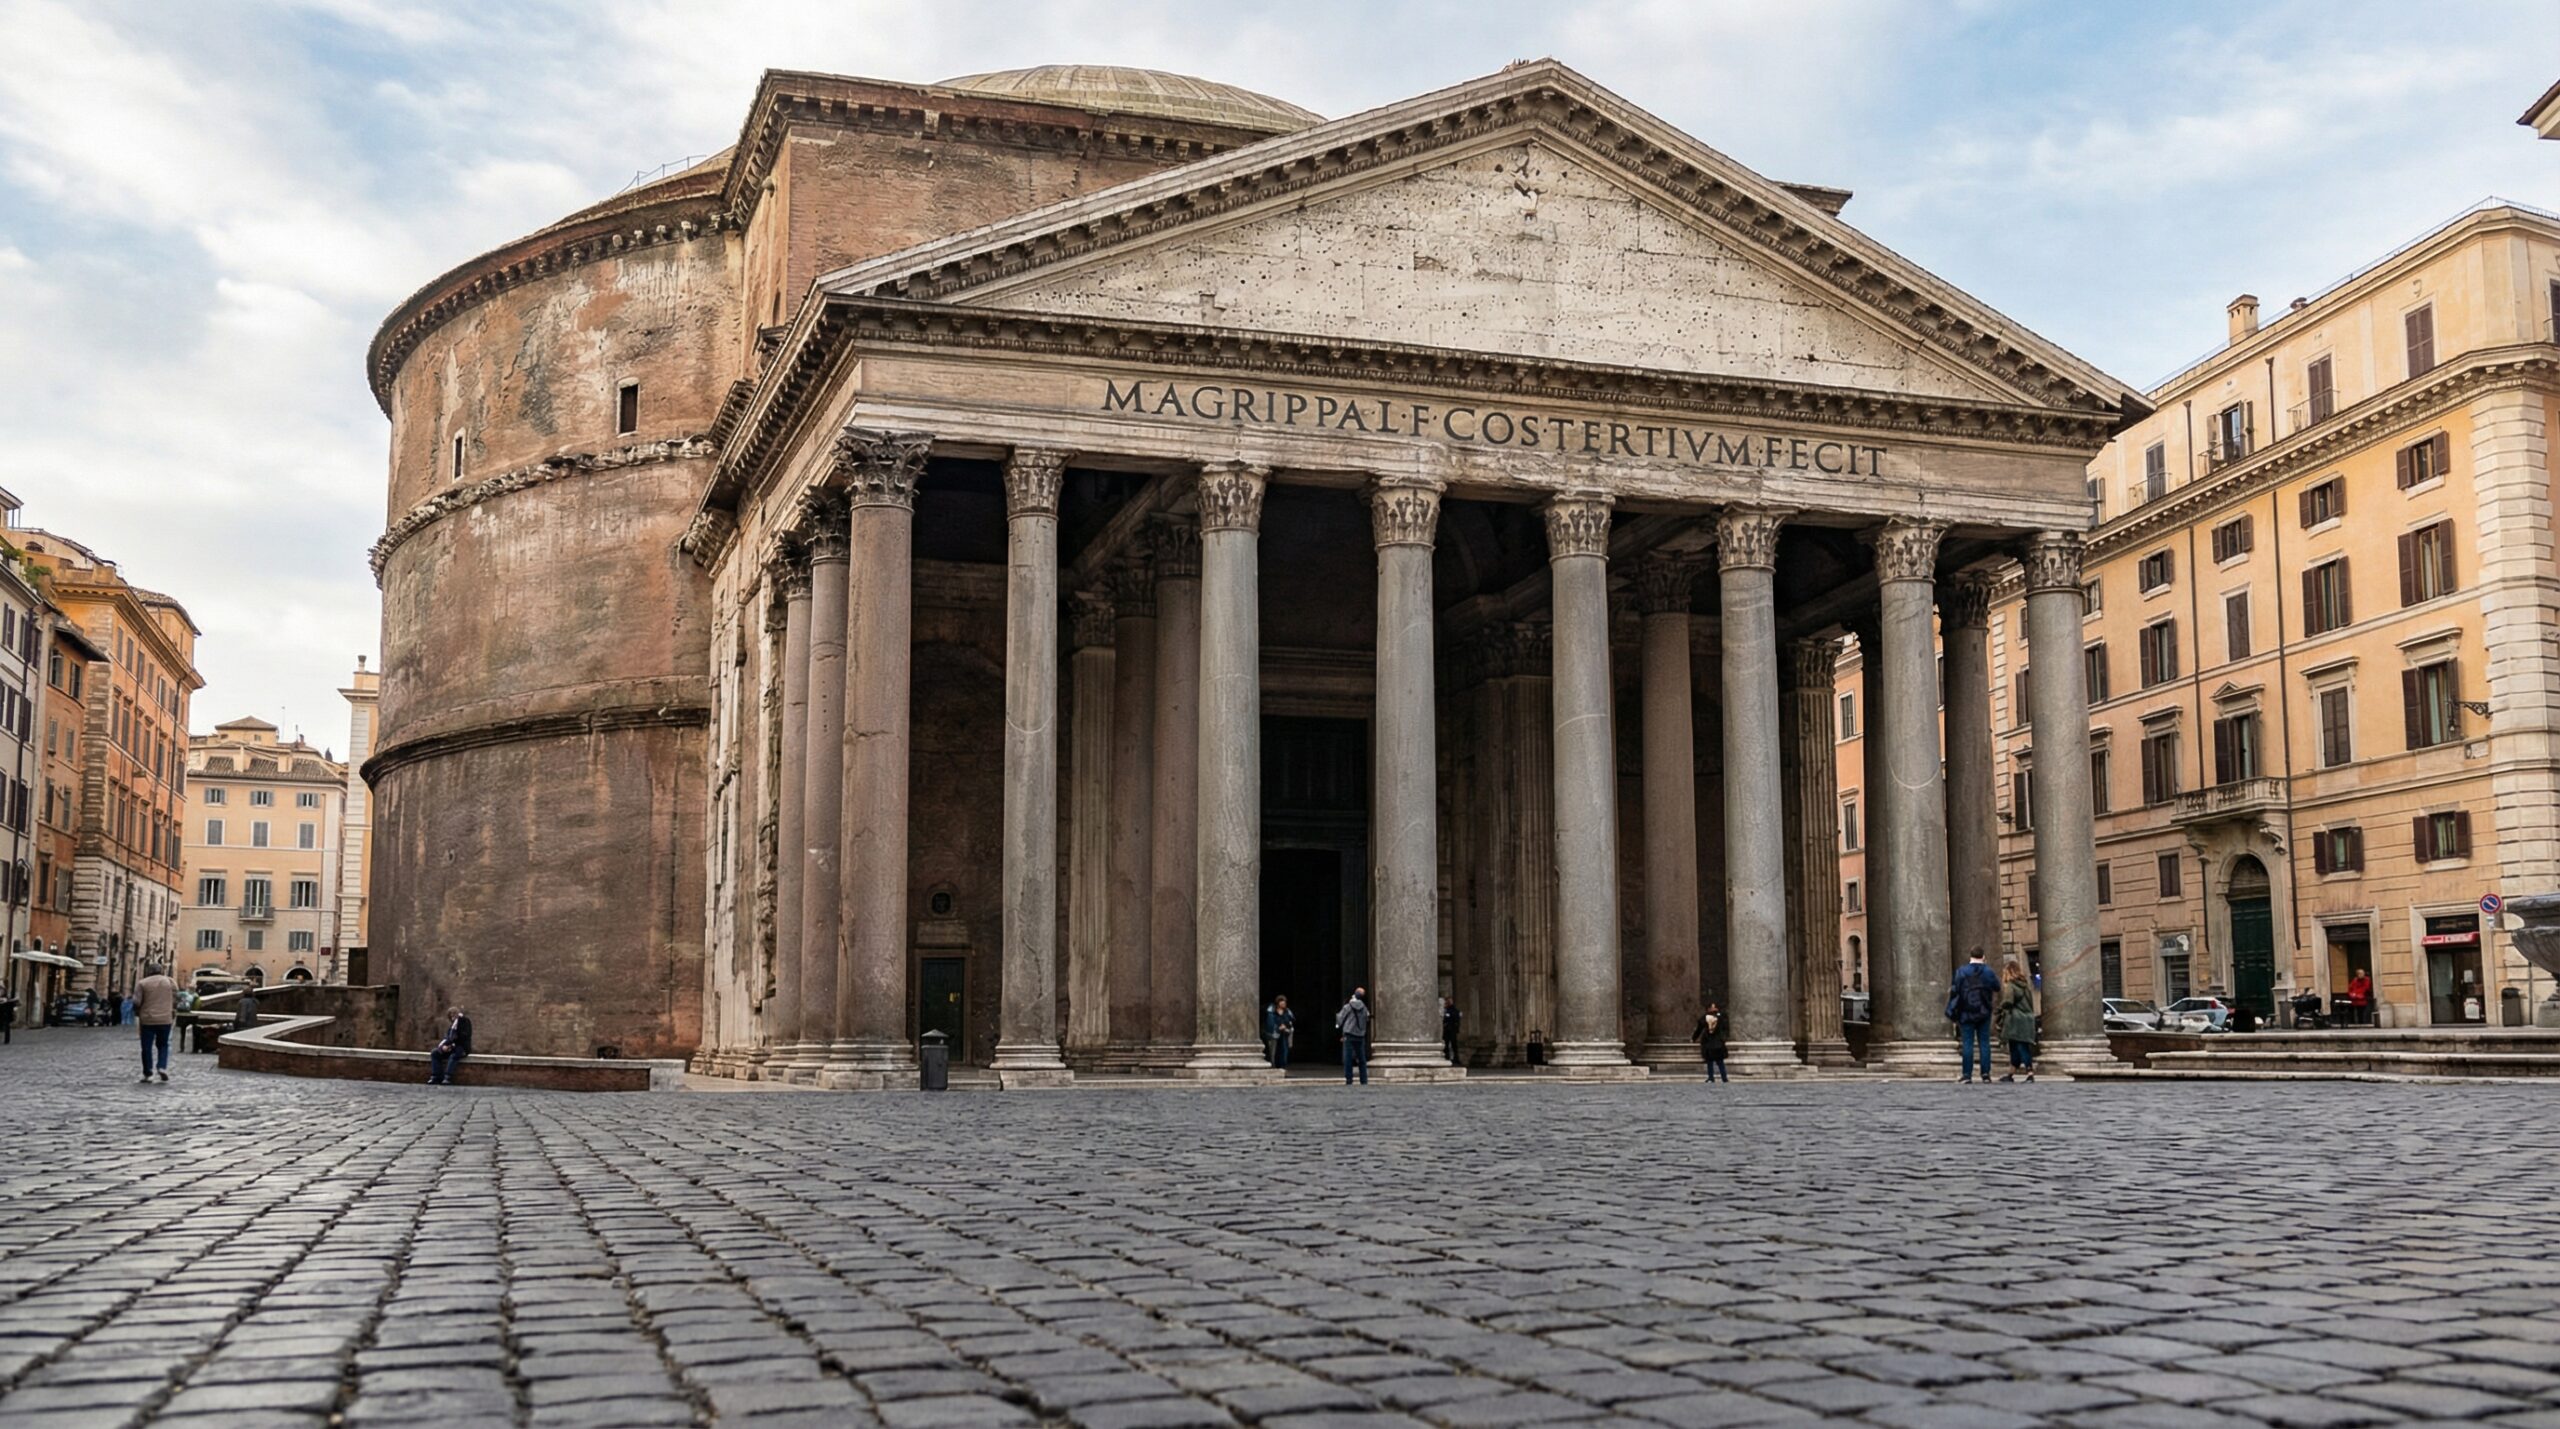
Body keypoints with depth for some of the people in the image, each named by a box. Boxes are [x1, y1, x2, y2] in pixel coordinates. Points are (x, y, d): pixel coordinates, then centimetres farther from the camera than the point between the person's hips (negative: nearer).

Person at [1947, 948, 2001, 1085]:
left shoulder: (1961, 971, -6)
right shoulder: (1989, 971, 1)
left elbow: (1956, 990, -7)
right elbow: (1997, 989, 9)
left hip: (1967, 1012, -2)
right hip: (1984, 1012, 2)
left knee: (1968, 1042, 0)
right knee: (1984, 1042, 6)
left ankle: (1967, 1075, -4)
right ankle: (1986, 1074, 2)